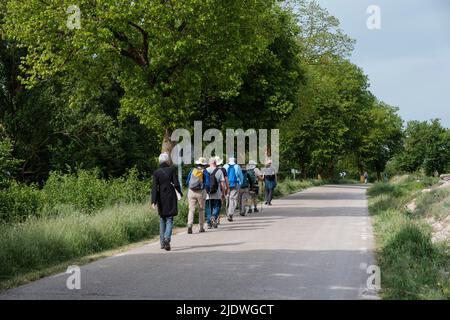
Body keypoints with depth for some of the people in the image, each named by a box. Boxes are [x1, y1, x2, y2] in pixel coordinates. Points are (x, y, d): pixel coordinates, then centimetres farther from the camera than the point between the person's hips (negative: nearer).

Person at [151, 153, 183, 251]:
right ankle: (167, 238, -24)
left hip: (161, 199, 2)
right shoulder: (172, 170, -5)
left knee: (162, 220, 15)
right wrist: (180, 192, 11)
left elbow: (154, 188, -8)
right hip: (171, 198, -2)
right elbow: (176, 184, -7)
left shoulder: (156, 173, -2)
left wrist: (154, 201, -12)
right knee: (169, 220, 1)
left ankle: (162, 243, 18)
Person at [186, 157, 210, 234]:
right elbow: (207, 184, -8)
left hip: (191, 192, 1)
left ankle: (189, 225, -21)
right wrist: (207, 190, 11)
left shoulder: (192, 171, 6)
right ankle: (201, 227, 17)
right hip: (201, 192, -1)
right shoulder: (205, 172, -1)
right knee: (201, 210, 13)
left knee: (191, 209, -1)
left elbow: (187, 182, 9)